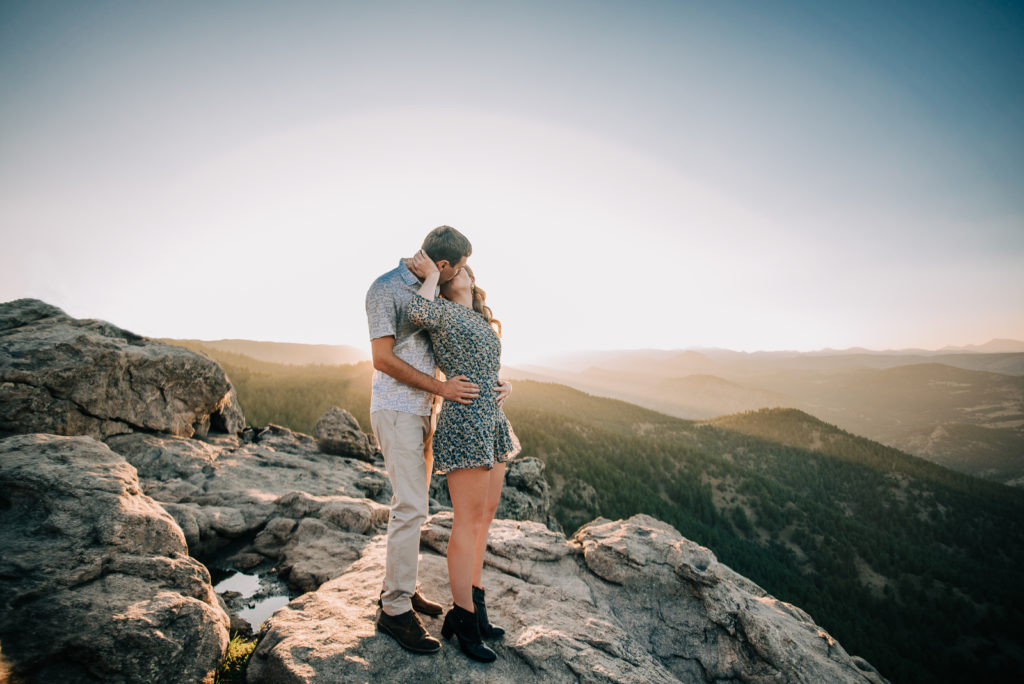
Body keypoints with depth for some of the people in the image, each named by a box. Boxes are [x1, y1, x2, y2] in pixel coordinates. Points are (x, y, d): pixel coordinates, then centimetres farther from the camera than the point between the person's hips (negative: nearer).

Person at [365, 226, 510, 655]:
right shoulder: (385, 290, -13)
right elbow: (383, 359, -17)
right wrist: (440, 388, -18)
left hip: (420, 410, 8)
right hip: (395, 410, -8)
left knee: (411, 502, 14)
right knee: (411, 507, -9)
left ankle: (398, 586, 28)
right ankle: (396, 610, 3)